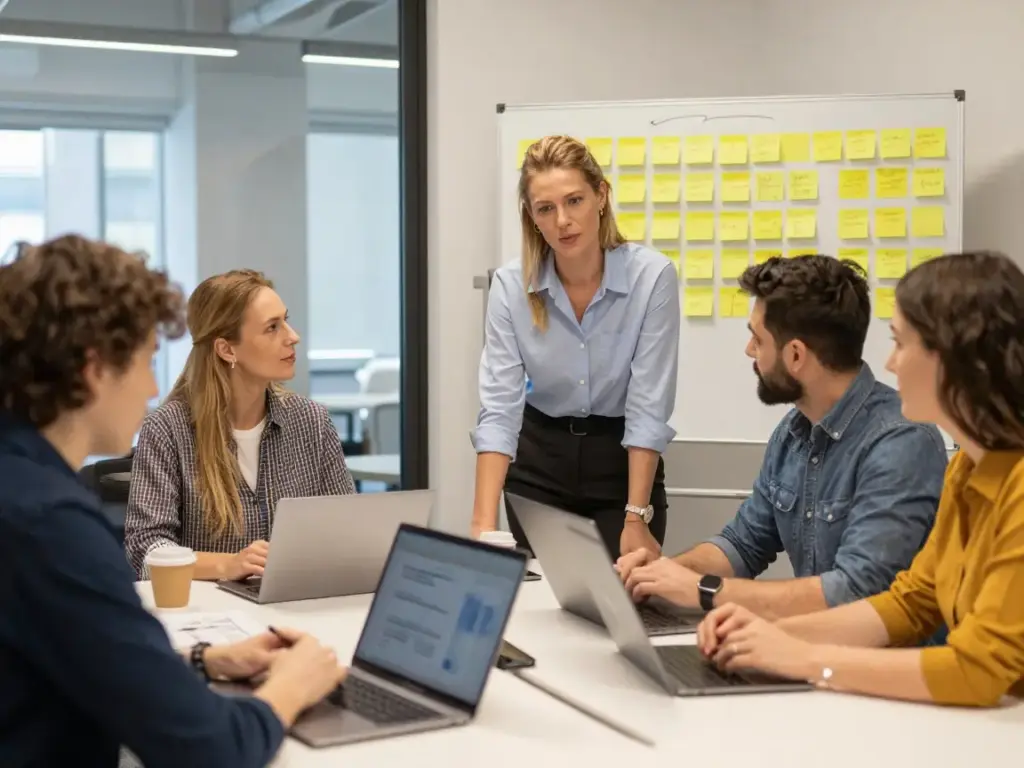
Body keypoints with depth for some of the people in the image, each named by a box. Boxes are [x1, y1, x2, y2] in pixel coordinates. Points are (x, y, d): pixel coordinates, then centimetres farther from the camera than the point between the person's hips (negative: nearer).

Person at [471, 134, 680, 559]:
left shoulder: (652, 275, -20)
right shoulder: (511, 285, -15)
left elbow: (648, 408, -20)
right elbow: (498, 409, -20)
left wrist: (636, 519, -24)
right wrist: (483, 524, -30)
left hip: (624, 463, -1)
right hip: (540, 462, 2)